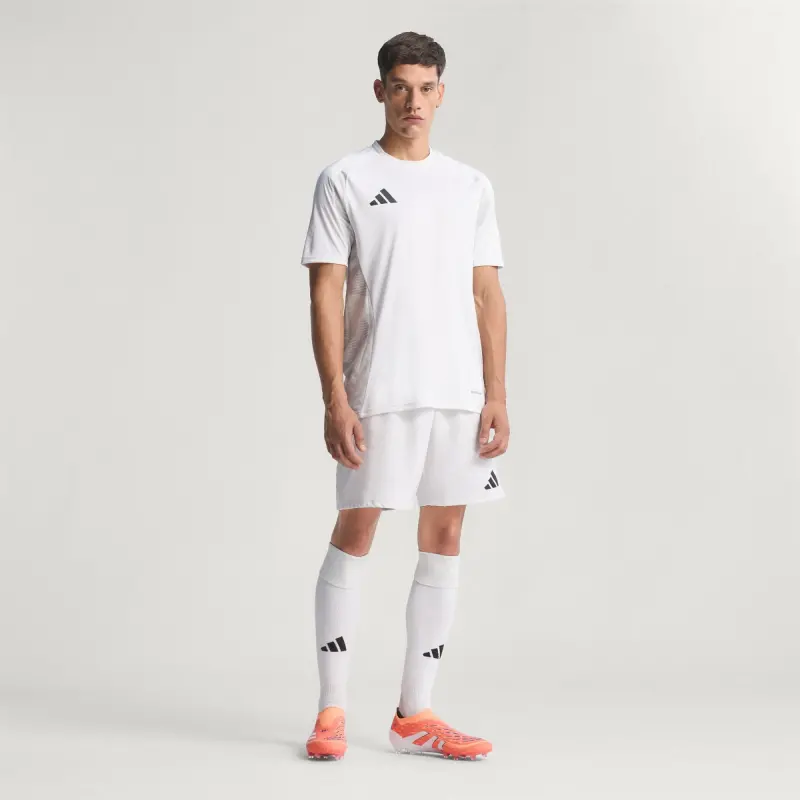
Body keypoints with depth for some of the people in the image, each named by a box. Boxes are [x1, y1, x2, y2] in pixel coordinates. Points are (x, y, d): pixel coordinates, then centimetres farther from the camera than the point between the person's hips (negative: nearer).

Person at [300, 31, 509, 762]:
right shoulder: (345, 180, 1)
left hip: (460, 393, 4)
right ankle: (331, 711, 10)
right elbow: (326, 295, -4)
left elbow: (488, 295, 12)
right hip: (377, 392, -4)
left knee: (443, 539, 5)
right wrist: (334, 399, -12)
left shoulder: (471, 186, 13)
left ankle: (415, 714, 15)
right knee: (355, 533, -2)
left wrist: (497, 394, 4)